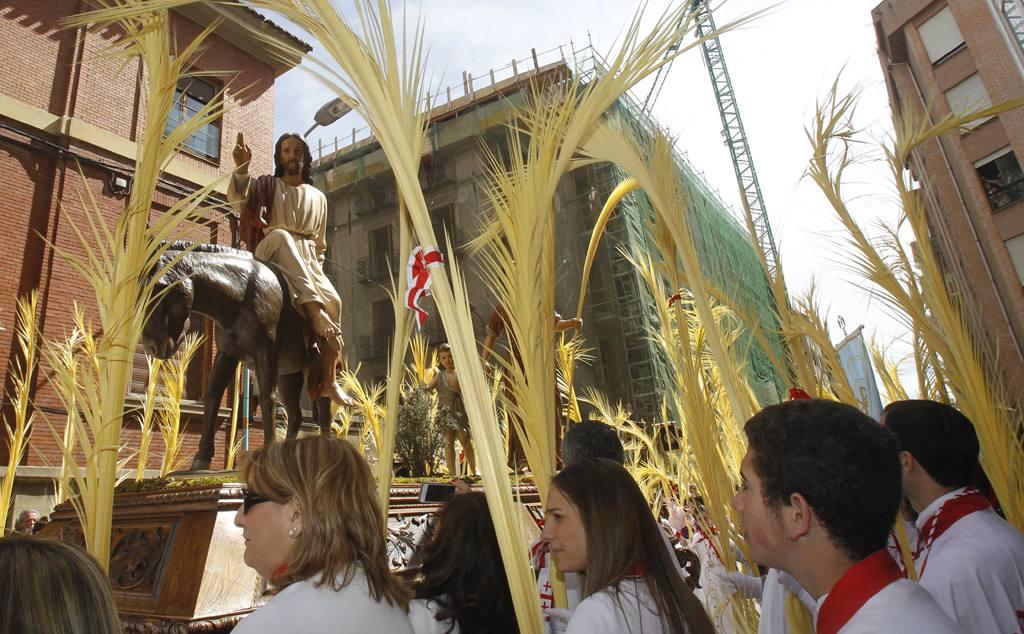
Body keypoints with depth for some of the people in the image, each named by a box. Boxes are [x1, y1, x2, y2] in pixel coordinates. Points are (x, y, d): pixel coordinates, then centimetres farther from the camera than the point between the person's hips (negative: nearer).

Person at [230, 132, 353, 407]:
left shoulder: (318, 198, 23)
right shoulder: (267, 186, 14)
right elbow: (237, 198, -8)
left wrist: (315, 269, 8)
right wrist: (241, 169, -26)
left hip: (307, 260, 3)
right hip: (271, 254, -3)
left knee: (333, 300, -23)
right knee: (281, 235, -37)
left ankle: (328, 380, -26)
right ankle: (314, 311, -52)